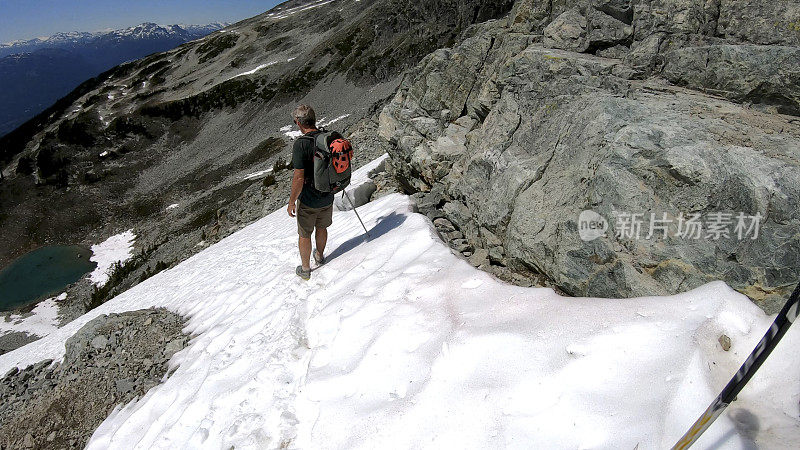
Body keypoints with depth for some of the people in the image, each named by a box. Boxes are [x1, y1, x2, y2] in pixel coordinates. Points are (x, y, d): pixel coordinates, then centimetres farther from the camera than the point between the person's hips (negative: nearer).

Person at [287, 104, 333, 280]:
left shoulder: (301, 144, -24)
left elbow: (299, 178, -25)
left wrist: (291, 202, -13)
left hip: (308, 201, -5)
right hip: (327, 198, 5)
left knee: (304, 235, 15)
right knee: (321, 228, 28)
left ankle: (305, 269, 32)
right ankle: (319, 256, 51)